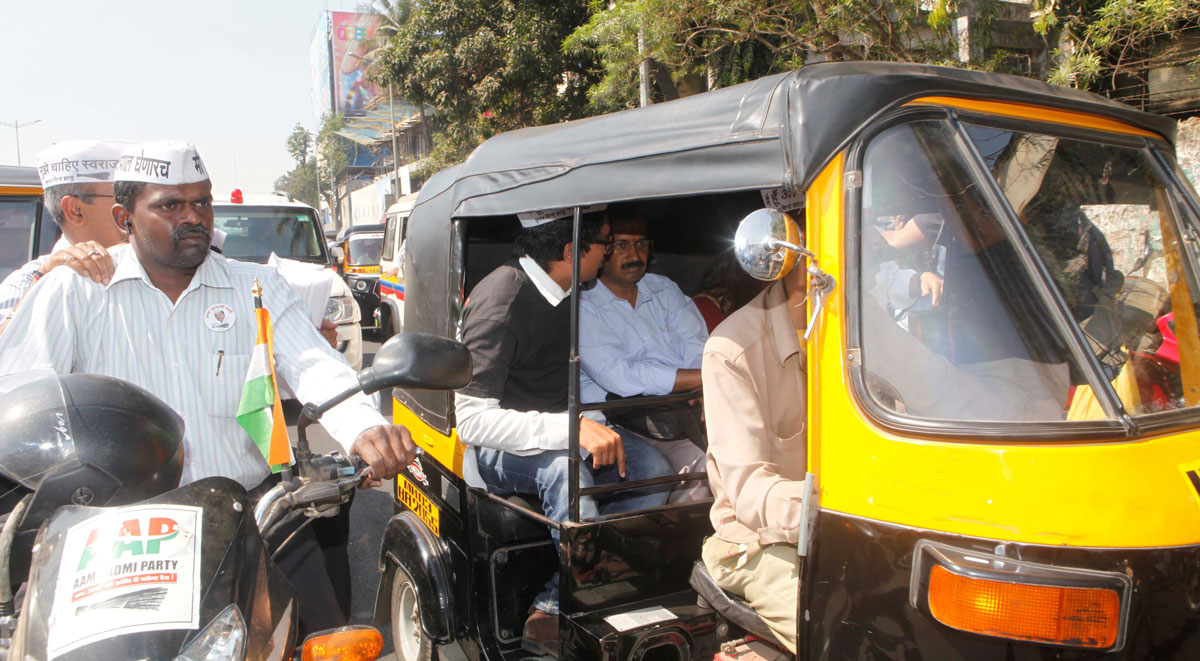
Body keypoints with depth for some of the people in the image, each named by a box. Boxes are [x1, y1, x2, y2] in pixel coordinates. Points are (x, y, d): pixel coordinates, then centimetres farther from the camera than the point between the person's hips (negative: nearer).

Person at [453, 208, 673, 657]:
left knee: (652, 468, -15)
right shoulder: (500, 300, -22)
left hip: (558, 431, 8)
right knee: (564, 467, -37)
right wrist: (571, 430, -37)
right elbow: (472, 419, -28)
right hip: (495, 449, -7)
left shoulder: (566, 291, 2)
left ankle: (553, 611, -14)